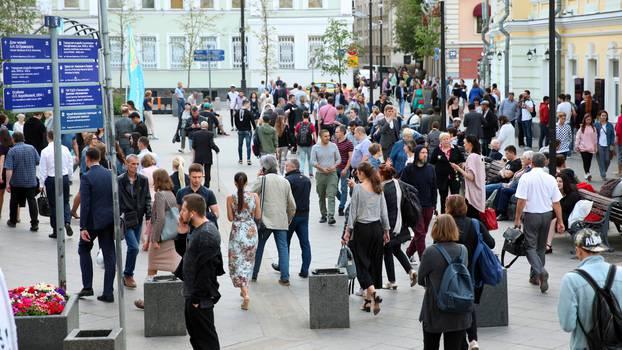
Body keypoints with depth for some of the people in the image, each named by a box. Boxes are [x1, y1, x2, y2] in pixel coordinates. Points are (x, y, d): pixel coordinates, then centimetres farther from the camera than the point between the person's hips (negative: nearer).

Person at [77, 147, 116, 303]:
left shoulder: (86, 177, -12)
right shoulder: (110, 175, 5)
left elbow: (85, 204, -16)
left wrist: (83, 227, -14)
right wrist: (116, 220, 15)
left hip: (93, 220, -4)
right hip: (110, 220, 4)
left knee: (84, 249, 16)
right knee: (109, 255, 6)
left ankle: (87, 287, 10)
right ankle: (108, 293, 6)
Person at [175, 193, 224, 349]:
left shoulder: (207, 235, -23)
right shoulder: (194, 230, 9)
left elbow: (205, 270, -25)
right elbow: (183, 252, 16)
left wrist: (197, 297, -21)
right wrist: (181, 234, -1)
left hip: (201, 297, -10)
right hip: (192, 293, 10)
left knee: (205, 336, 0)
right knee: (194, 331, 21)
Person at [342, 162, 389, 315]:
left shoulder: (358, 188, -10)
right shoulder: (378, 188, 5)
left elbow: (353, 211, -10)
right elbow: (384, 211, 8)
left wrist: (348, 231, -5)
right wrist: (386, 230, 16)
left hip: (362, 228, -5)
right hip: (377, 227, 5)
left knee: (362, 262, 0)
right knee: (375, 262, 10)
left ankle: (372, 292, -22)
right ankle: (369, 300, 15)